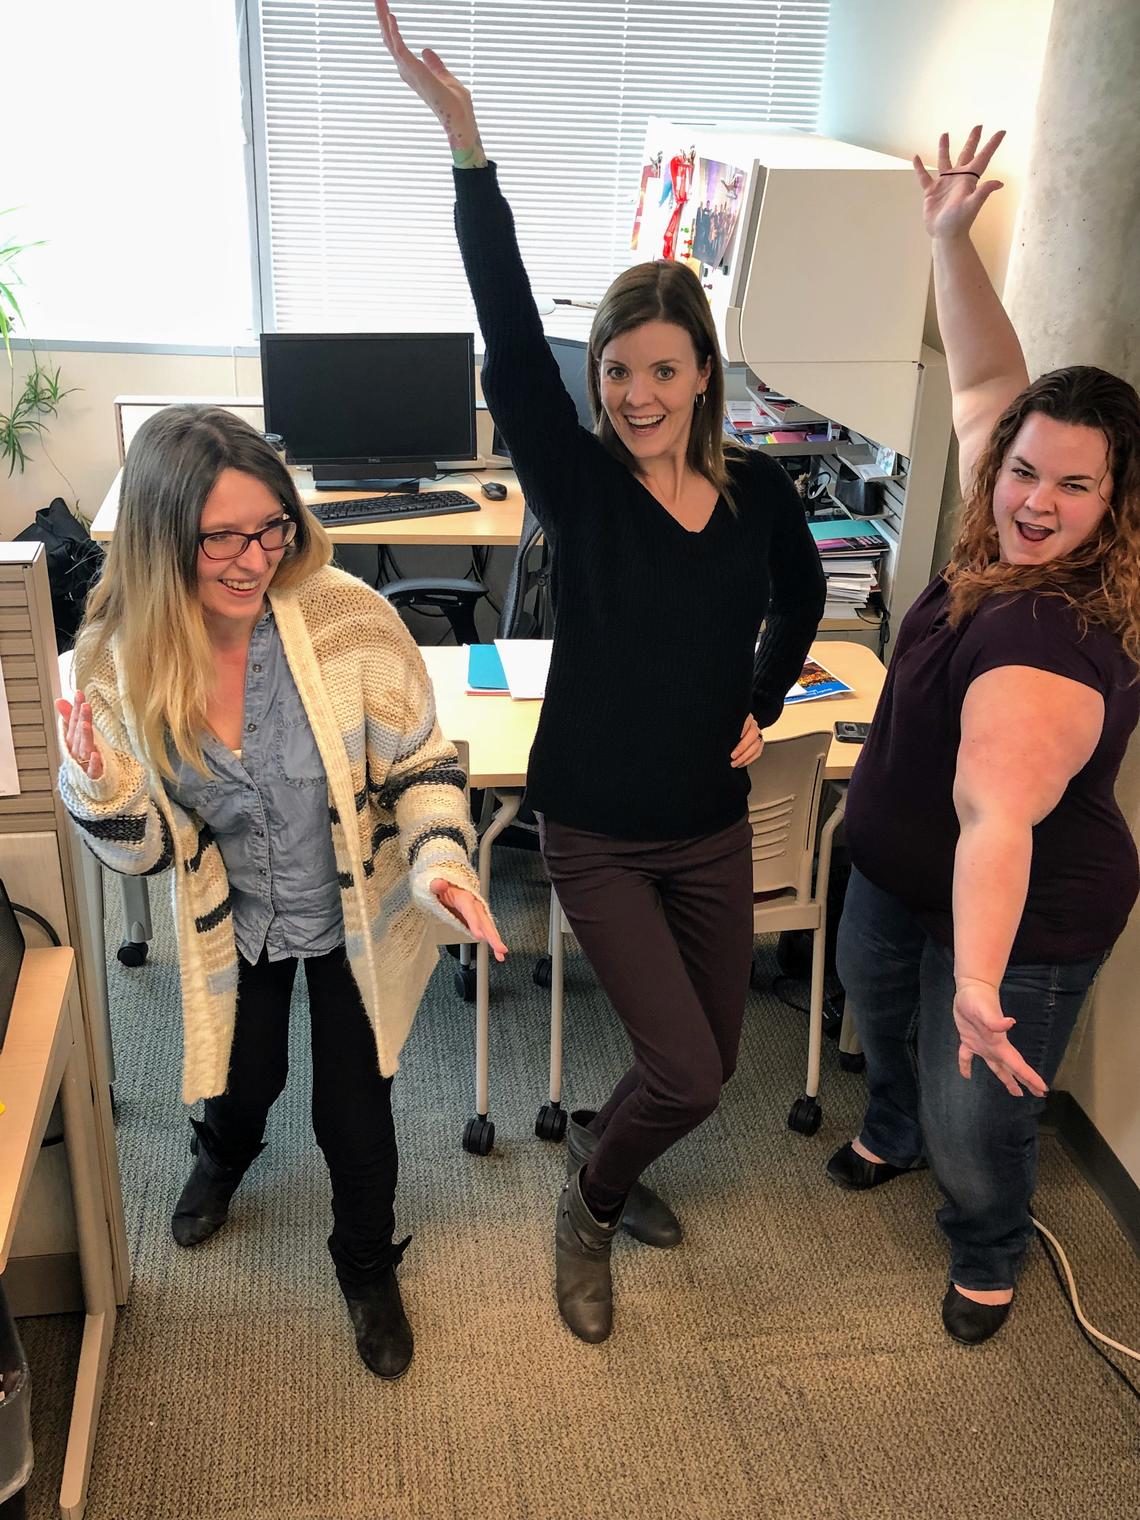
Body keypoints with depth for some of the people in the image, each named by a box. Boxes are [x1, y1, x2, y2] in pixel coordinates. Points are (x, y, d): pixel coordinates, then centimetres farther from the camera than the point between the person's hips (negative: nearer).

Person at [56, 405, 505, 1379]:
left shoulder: (347, 616, -27)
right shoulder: (119, 659, -20)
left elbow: (421, 764, -15)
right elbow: (149, 848, -12)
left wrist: (441, 861, -32)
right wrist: (98, 790, -33)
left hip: (358, 920, -2)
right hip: (235, 925, 2)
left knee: (355, 1114, 10)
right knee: (244, 1080, 26)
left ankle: (368, 1266, 45)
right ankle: (224, 1154, 66)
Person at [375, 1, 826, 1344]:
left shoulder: (757, 491, -4)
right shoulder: (576, 482, -14)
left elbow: (800, 596, 18)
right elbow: (509, 338, -28)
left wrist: (762, 705, 5)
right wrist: (465, 143, -36)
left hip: (712, 826, 4)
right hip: (597, 835, -4)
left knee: (708, 1058, 16)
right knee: (687, 1071, -5)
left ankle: (606, 1158, 48)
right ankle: (590, 1208, 27)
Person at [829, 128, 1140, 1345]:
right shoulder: (1008, 548, -12)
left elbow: (996, 815, -49)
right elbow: (984, 379, -4)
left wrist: (979, 983, -58)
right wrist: (950, 238, -11)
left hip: (1014, 921, -9)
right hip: (897, 870, 9)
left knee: (976, 1121, 9)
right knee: (879, 1018, 32)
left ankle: (989, 1254, 43)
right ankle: (895, 1132, 65)